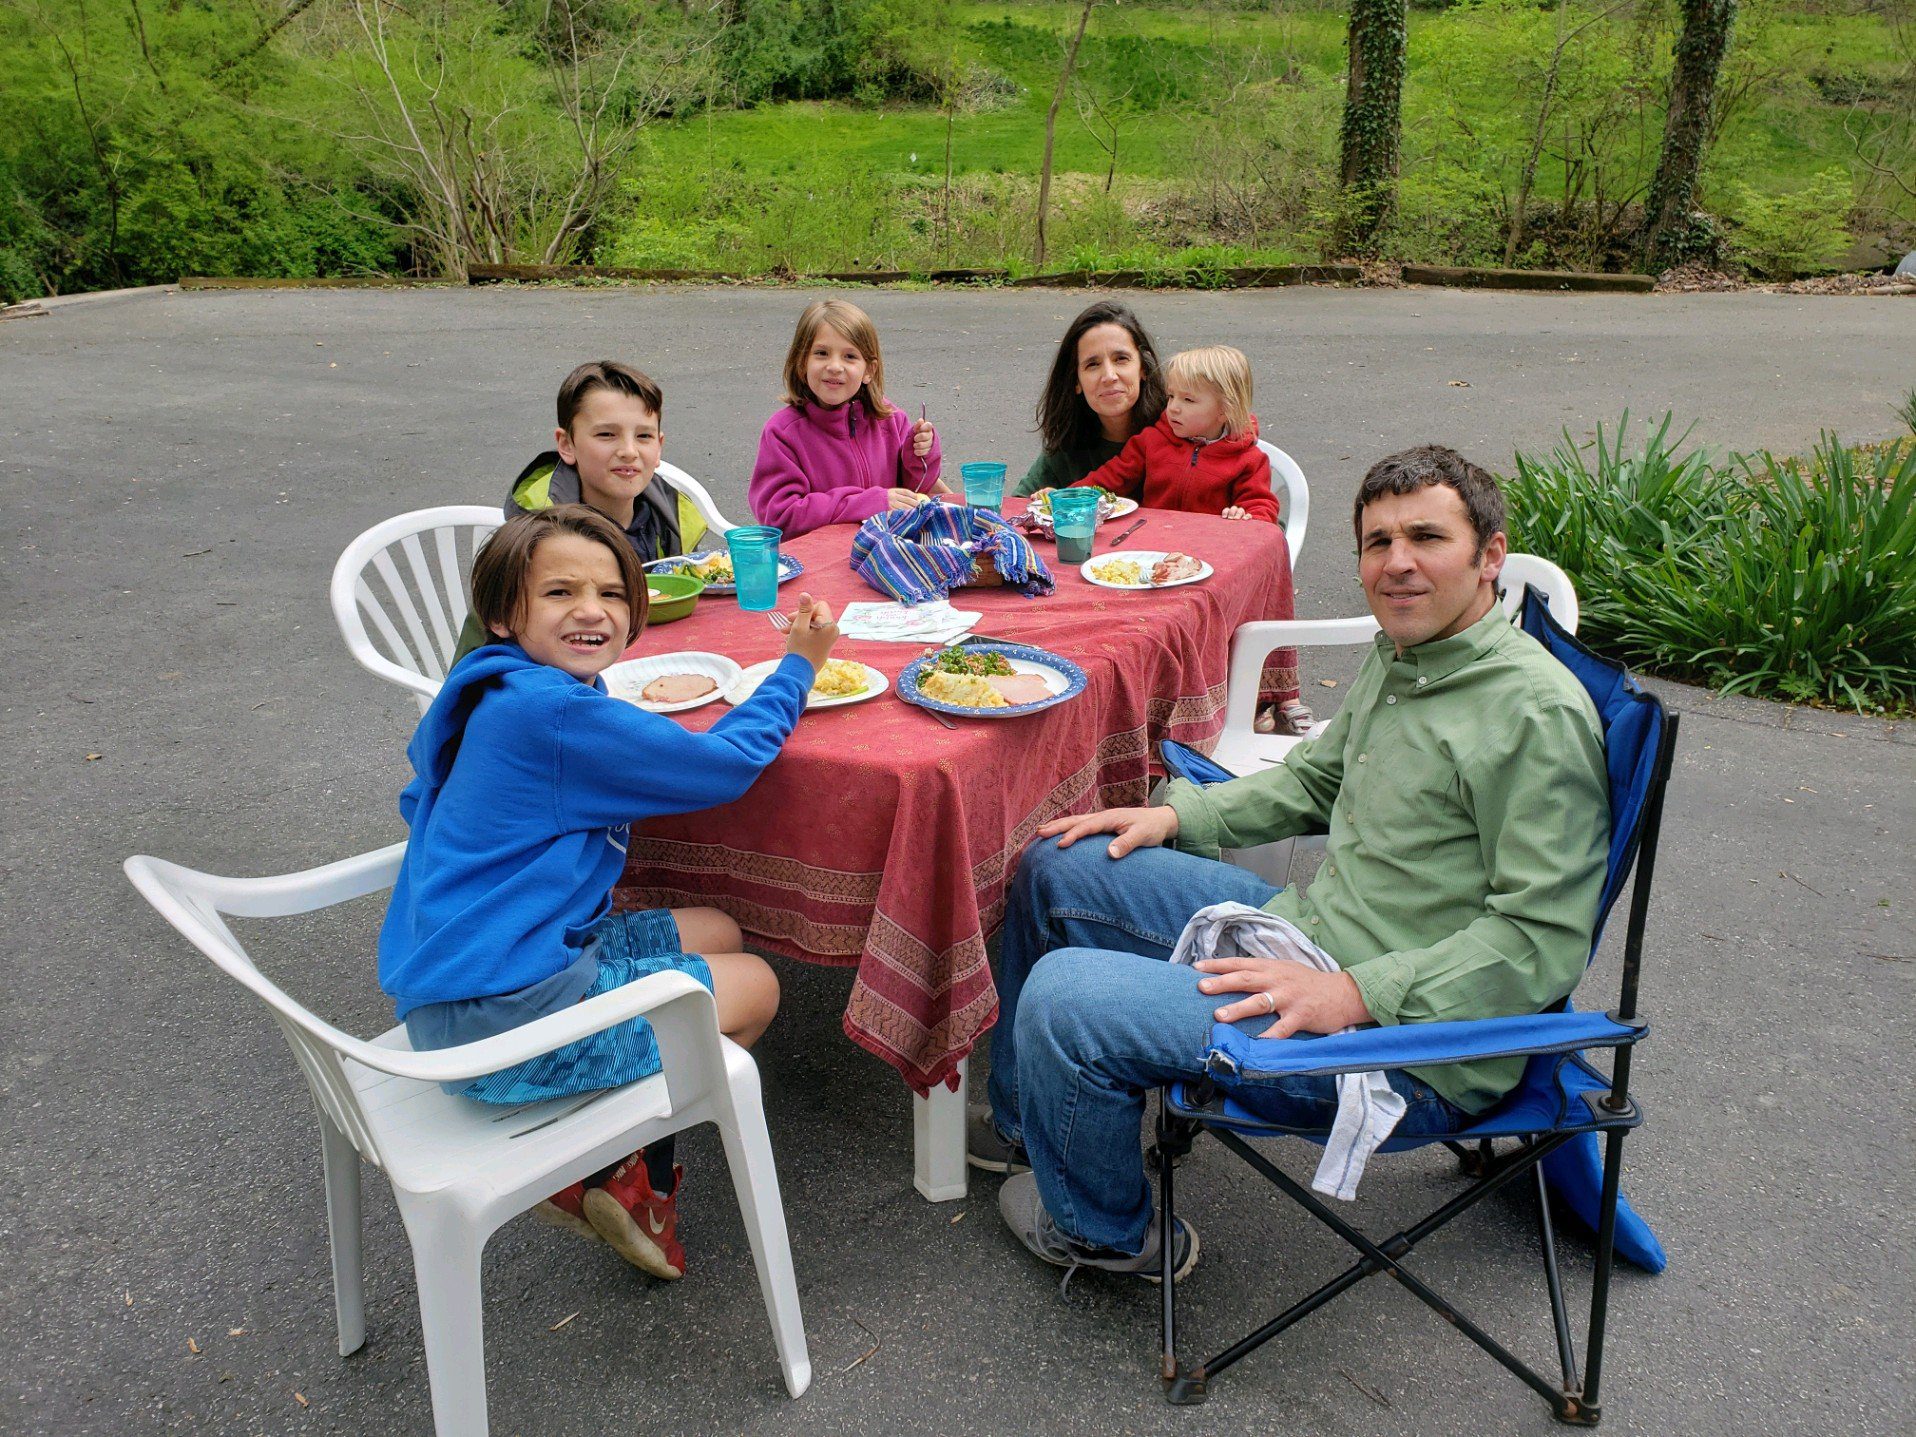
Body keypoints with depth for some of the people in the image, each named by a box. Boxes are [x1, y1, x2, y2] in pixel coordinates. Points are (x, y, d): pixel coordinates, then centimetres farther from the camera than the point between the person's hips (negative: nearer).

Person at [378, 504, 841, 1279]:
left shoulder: (491, 699, 7)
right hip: (497, 1019, -10)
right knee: (754, 987, 6)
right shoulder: (556, 711, -23)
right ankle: (608, 1167, 15)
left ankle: (625, 1146, 15)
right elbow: (728, 764, -17)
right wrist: (798, 665, -1)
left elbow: (424, 804, 24)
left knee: (717, 933, 18)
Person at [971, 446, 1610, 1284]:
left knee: (1064, 998, -21)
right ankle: (1024, 1118, 33)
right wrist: (1177, 815, 11)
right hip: (1304, 932, 10)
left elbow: (1543, 939, -22)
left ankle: (1100, 1230, 11)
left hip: (1404, 1049, -9)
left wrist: (1354, 994, -27)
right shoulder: (1398, 656, 9)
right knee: (1057, 866, 12)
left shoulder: (1537, 715, -20)